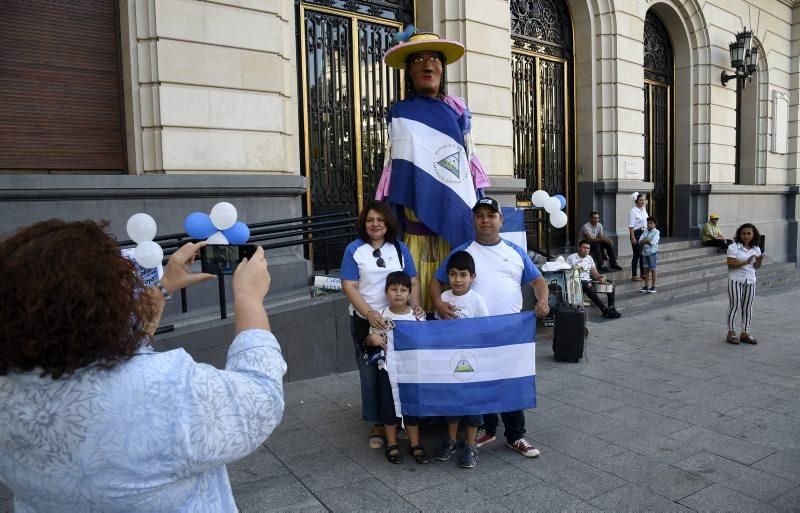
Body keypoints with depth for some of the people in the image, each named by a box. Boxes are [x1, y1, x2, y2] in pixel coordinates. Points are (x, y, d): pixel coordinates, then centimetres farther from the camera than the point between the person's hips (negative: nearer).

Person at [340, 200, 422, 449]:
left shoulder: (399, 248, 8)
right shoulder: (354, 249, 0)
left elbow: (413, 281, 9)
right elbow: (349, 287, -7)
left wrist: (415, 305, -9)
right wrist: (370, 313, -18)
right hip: (365, 320, -1)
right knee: (370, 373, 2)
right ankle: (378, 424, 16)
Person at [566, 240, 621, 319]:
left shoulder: (589, 258, 17)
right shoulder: (571, 258, -2)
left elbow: (594, 272, 11)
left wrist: (599, 278, -12)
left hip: (589, 281, 7)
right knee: (588, 286, -39)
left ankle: (611, 307, -22)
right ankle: (605, 310, -42)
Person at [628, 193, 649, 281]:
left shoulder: (644, 209, 10)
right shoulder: (633, 211, -13)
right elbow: (631, 226, -17)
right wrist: (633, 237, -21)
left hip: (644, 233, 8)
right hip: (636, 233, -8)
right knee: (637, 254, -3)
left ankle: (642, 274, 23)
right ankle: (634, 275, 5)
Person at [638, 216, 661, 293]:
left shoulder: (656, 232, -8)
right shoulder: (645, 231, 8)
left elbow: (653, 242, -21)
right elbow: (640, 241, -1)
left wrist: (644, 241, -10)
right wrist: (648, 240, -17)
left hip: (652, 253, -5)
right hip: (645, 252, 5)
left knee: (652, 270, 3)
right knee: (646, 269, 10)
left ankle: (653, 287, 11)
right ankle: (645, 286, 17)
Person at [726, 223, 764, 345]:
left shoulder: (756, 249, 7)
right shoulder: (733, 247, -8)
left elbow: (756, 267, 14)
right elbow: (730, 265, -15)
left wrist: (759, 261, -7)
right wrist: (746, 262, -25)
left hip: (750, 281, 5)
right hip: (736, 280, -5)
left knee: (747, 307, 9)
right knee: (735, 306, -3)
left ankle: (745, 333, 17)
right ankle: (731, 332, 6)